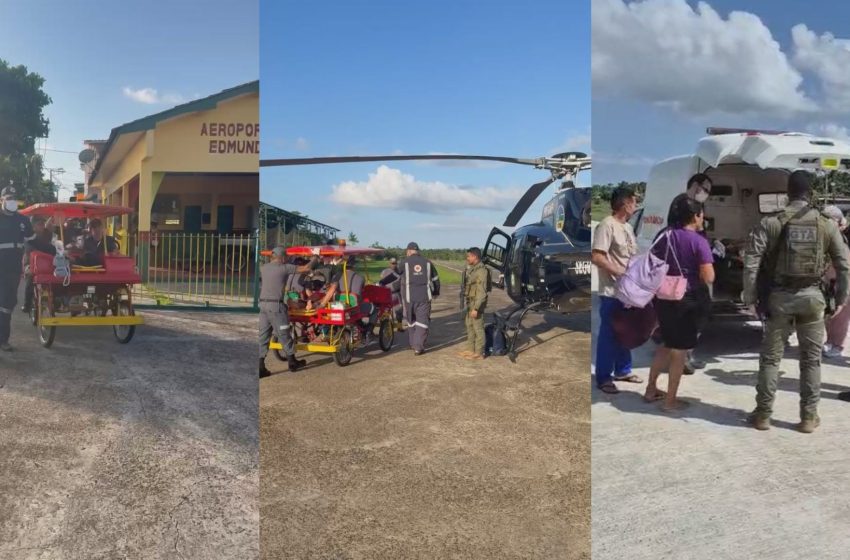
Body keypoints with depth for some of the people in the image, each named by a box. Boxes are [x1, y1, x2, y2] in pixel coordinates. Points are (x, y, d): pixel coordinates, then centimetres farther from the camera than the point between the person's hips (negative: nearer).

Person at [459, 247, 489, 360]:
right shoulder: (471, 269, 11)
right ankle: (470, 349, 25)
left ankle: (479, 353, 5)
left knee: (478, 327, -2)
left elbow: (481, 291, -23)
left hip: (476, 303, -10)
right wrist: (465, 304, 19)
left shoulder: (481, 271, -19)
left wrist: (476, 308, -25)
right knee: (469, 326, 15)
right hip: (469, 302, 10)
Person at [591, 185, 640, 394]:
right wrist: (620, 273, -20)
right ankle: (603, 378, 8)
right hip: (612, 292, -9)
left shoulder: (627, 227, 13)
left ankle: (623, 370, 31)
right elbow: (596, 257, -22)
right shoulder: (607, 225, -15)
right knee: (608, 334, -1)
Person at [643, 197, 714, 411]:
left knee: (667, 344, 23)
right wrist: (695, 273, 0)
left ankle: (651, 389, 28)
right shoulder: (699, 242, -14)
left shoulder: (665, 236, 3)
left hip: (664, 298, 6)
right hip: (688, 301, -6)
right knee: (680, 350, 7)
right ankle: (670, 400, 15)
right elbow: (708, 277, -19)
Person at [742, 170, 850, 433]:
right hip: (812, 297, 1)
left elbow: (751, 261, -11)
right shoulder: (827, 225, 1)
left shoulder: (771, 223, -6)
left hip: (780, 296, -1)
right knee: (811, 359, 12)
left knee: (770, 357, 9)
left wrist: (750, 296, -4)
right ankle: (808, 417, 17)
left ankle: (763, 414, 13)